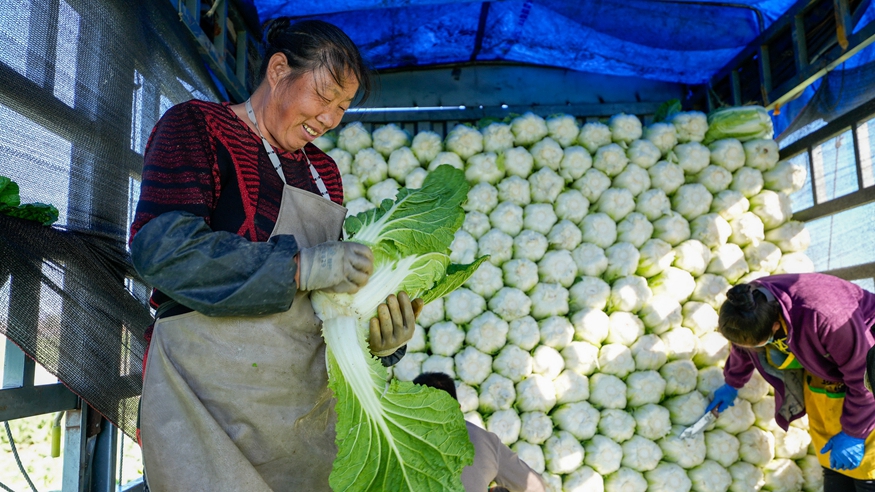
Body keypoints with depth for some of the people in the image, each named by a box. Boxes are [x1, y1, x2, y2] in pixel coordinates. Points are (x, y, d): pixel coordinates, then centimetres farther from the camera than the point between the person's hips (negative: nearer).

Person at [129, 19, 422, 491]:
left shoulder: (323, 171, 15)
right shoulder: (195, 127, -3)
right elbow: (162, 248, -18)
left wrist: (377, 338, -6)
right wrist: (302, 266, -21)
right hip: (209, 390, -5)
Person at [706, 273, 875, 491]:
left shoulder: (823, 318, -42)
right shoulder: (753, 306, -22)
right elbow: (743, 346, 4)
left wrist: (853, 433, -16)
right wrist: (732, 383, 19)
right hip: (820, 373, 5)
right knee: (832, 462, 8)